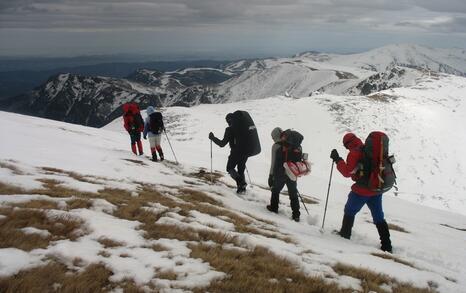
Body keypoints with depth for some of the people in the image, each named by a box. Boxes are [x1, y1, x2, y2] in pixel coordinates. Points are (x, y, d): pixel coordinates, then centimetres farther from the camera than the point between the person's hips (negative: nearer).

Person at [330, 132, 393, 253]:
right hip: (377, 189, 7)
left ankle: (345, 233, 25)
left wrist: (338, 160, -10)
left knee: (350, 211, 16)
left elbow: (347, 172, -16)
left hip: (362, 190, -7)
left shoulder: (354, 154, -15)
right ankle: (387, 245, 11)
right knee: (379, 217, 12)